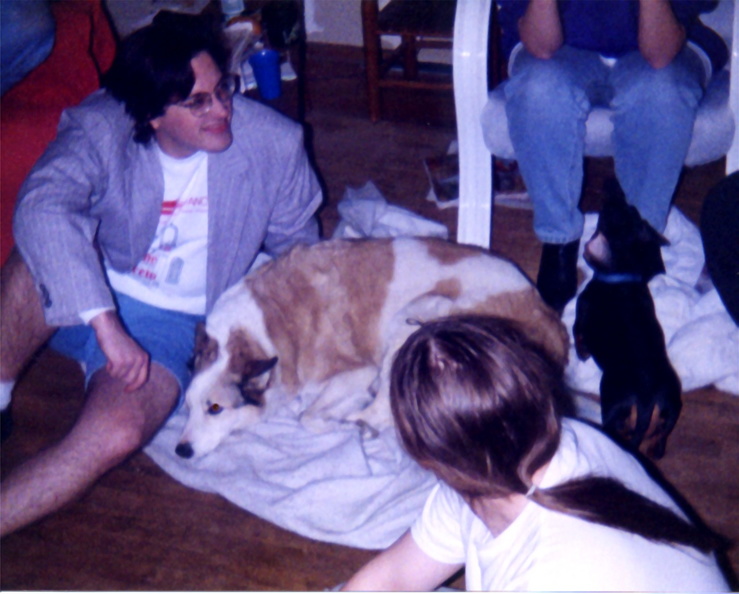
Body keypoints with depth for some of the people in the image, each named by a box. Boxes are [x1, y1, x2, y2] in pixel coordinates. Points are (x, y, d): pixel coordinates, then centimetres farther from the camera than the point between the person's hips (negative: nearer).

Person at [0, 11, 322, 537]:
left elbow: (297, 246, 8)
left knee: (116, 435, -31)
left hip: (173, 325, 0)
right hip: (77, 303, 0)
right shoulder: (100, 129, -15)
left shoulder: (274, 144, -10)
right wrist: (105, 323, -43)